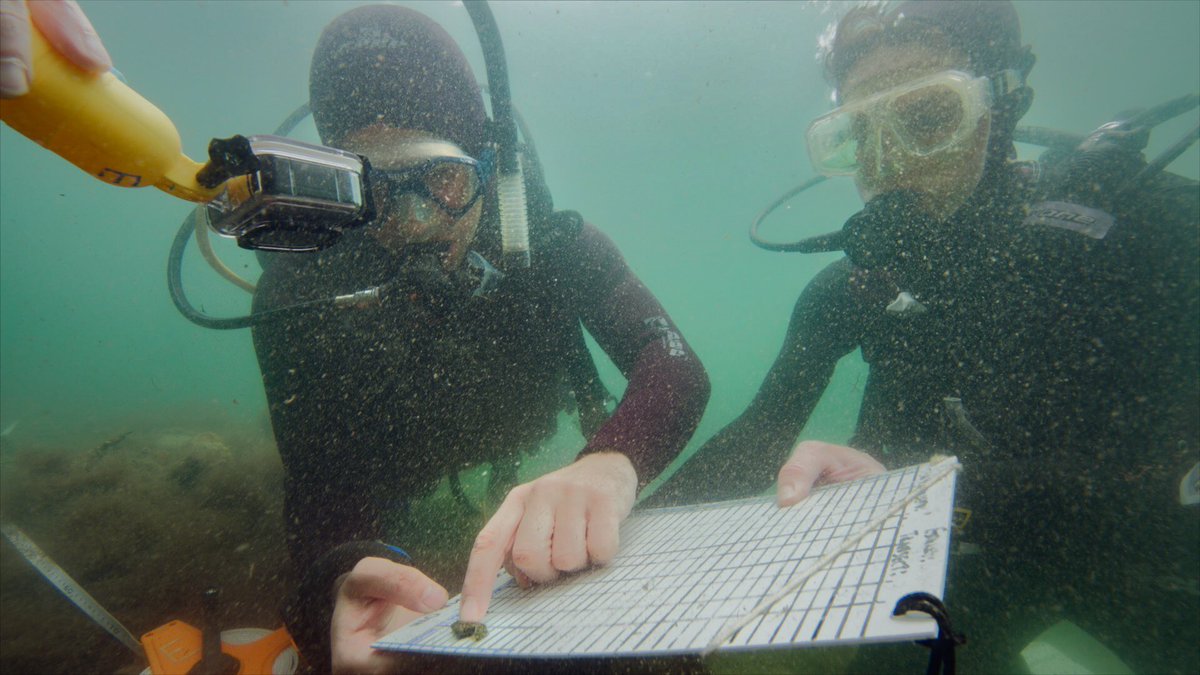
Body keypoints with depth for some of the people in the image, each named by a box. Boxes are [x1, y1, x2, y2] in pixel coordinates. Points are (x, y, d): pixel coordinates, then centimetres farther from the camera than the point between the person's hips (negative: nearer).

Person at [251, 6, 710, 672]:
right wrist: (352, 572, -49)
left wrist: (611, 461, -54)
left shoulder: (546, 238, -20)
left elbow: (676, 367, -31)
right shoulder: (302, 289, -22)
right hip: (405, 543, 1)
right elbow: (322, 489, -24)